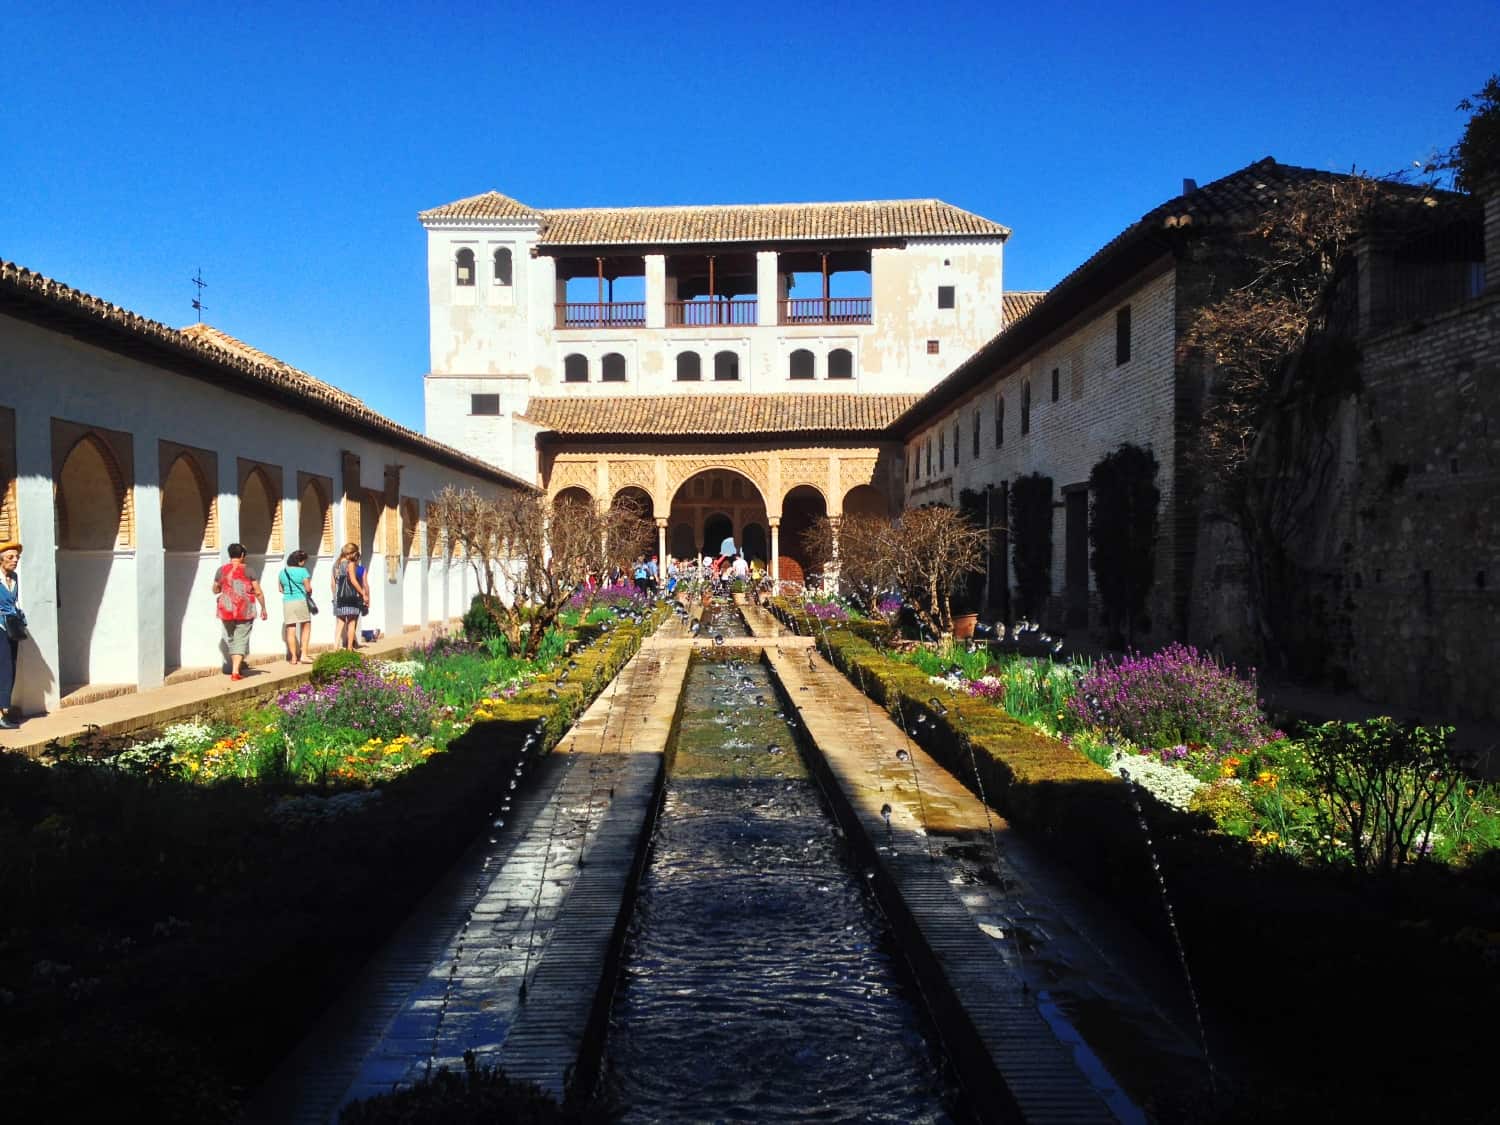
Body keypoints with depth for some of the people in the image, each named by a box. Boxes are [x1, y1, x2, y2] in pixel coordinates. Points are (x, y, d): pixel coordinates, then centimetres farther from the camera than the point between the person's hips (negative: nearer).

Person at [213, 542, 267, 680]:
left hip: (227, 609, 3)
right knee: (241, 640, 1)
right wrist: (263, 608, 5)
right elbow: (258, 592, -6)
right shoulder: (247, 571, -6)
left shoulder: (222, 570, 2)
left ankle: (236, 668, 25)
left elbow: (215, 590, 13)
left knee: (231, 639, 19)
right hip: (245, 610, -3)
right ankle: (236, 671, -8)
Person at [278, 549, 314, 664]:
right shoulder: (302, 571, -8)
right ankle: (303, 655, 4)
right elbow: (308, 588, -9)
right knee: (306, 627, 10)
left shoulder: (282, 572, 8)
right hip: (301, 601, -4)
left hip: (287, 602, 4)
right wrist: (309, 593, 11)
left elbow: (281, 589, 14)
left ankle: (293, 657, 8)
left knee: (290, 630, 5)